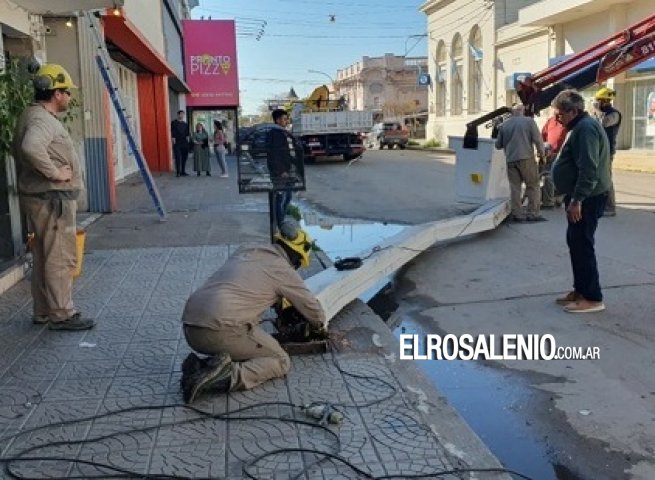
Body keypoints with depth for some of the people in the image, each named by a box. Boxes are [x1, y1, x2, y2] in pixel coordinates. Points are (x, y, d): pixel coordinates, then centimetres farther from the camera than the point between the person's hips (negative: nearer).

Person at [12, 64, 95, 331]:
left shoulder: (35, 116, 16)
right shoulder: (41, 119, -17)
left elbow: (23, 149, 27)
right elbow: (31, 147, -38)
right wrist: (55, 172, -26)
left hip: (44, 198, 11)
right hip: (52, 199, -11)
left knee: (44, 257, 15)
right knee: (61, 259, -4)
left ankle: (43, 312, 24)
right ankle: (61, 315, 2)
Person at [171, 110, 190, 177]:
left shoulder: (185, 124, 14)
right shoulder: (174, 123, 0)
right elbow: (172, 133, -4)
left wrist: (187, 138, 8)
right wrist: (173, 140, -11)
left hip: (185, 143, 5)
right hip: (177, 143, -5)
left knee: (184, 158, 6)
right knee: (178, 158, -7)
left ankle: (183, 172, 14)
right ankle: (178, 172, -6)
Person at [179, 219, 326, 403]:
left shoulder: (245, 251, 24)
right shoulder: (283, 270, 6)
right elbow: (313, 308, 17)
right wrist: (319, 324, 40)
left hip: (190, 328, 7)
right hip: (223, 330, -7)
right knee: (280, 362, 9)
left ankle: (200, 368, 4)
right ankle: (229, 376, -15)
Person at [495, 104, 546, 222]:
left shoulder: (504, 124, 9)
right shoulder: (529, 121, -1)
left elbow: (498, 145, 14)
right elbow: (537, 139, -6)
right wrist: (542, 153, 9)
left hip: (510, 159, 3)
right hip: (526, 158, -3)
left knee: (514, 187, 7)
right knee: (533, 186, 5)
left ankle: (517, 214, 5)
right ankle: (533, 213, 1)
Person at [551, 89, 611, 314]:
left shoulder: (586, 128, -18)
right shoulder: (580, 127, 17)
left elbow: (588, 169, -25)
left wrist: (577, 200, -25)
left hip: (587, 198, -11)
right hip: (581, 197, 11)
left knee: (582, 244, -8)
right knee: (576, 242, 15)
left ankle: (592, 298, -3)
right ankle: (581, 290, 23)